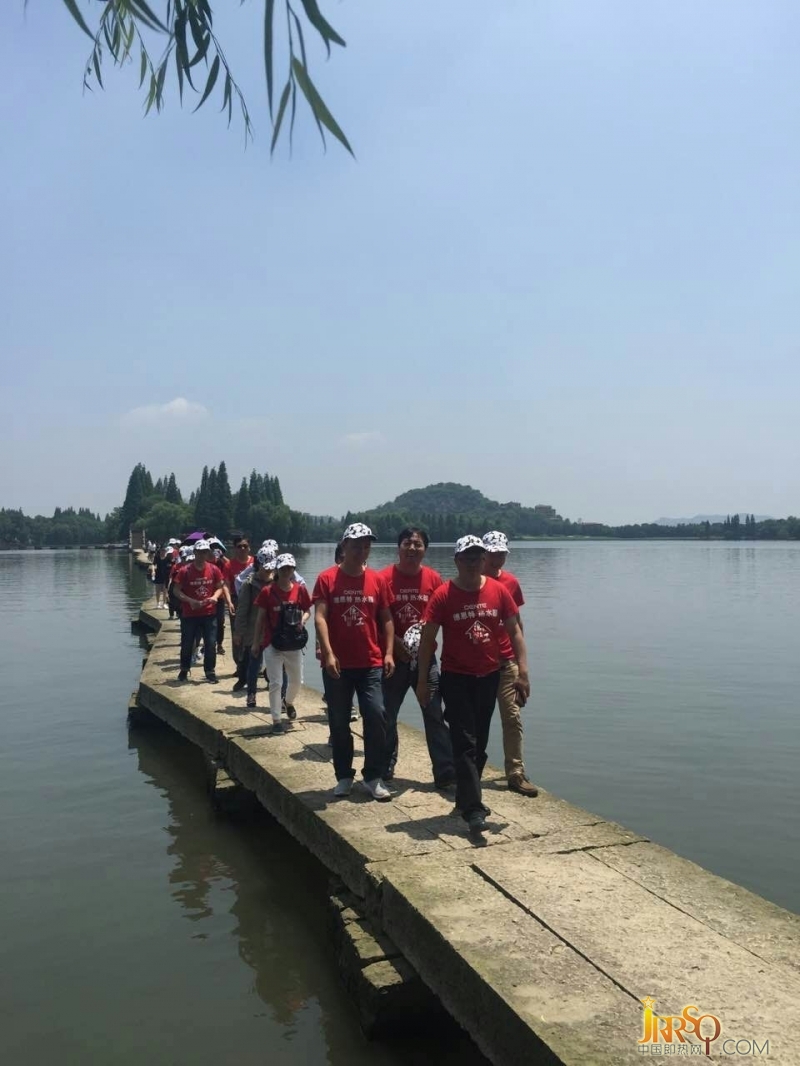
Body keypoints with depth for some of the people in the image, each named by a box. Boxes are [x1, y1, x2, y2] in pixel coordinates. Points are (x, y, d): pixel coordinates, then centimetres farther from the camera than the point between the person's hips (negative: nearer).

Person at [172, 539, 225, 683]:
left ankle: (210, 671, 15)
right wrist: (190, 601, -18)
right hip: (189, 614, -1)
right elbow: (177, 591, -5)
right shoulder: (185, 570, -8)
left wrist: (215, 597, -12)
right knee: (187, 644, 11)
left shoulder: (214, 569, -1)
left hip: (209, 613, 1)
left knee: (211, 644, 2)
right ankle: (184, 669, 30)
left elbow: (219, 587, 9)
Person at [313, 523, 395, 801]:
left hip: (371, 663, 1)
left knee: (376, 716, -6)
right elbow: (319, 618, -10)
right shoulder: (327, 579, -3)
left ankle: (373, 777, 8)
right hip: (338, 664, -1)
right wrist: (328, 654, -20)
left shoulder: (377, 580, 4)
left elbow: (387, 619, 8)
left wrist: (389, 653, -3)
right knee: (339, 722, 7)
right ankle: (344, 776, 22)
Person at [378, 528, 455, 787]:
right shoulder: (384, 578, -5)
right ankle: (385, 767, 27)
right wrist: (397, 644, -14)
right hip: (393, 656, -1)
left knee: (435, 716, 0)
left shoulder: (434, 579, 0)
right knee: (387, 716, 10)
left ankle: (446, 773, 4)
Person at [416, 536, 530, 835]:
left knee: (480, 742, 14)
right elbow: (427, 640, -7)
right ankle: (473, 809, -4)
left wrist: (522, 672, -4)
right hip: (456, 678, -4)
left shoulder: (498, 590, -2)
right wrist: (422, 680, -7)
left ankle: (466, 797, 31)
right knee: (465, 743, -6)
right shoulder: (444, 595, -11)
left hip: (489, 676, 4)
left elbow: (514, 631, 3)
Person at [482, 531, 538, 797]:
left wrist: (520, 657, 12)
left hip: (506, 661, 3)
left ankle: (516, 774, 9)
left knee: (512, 717, 2)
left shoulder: (511, 582, 4)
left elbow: (516, 622, 13)